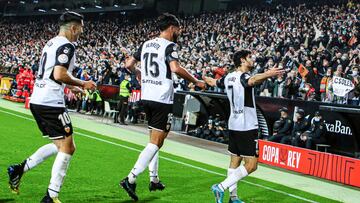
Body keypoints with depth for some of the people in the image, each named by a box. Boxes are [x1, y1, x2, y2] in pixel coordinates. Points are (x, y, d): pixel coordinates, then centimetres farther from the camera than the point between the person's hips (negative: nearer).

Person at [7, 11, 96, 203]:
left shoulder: (51, 43, 18)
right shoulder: (67, 46, -11)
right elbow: (59, 74, -22)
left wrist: (73, 86, 25)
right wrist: (82, 84, -9)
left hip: (37, 100, 10)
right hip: (51, 103, -10)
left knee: (59, 145, 19)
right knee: (67, 147, -3)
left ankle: (19, 169, 15)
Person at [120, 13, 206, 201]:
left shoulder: (146, 44, 13)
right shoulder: (169, 45, -9)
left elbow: (129, 64, 16)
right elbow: (175, 68, -25)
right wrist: (196, 82, -14)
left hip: (146, 96, 8)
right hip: (162, 99, -8)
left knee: (154, 138, 19)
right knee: (156, 142, -6)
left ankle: (154, 179, 24)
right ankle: (131, 179, -15)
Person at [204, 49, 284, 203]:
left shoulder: (228, 77, 10)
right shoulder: (243, 76, -13)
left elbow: (213, 82, 31)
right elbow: (251, 81, -39)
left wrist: (205, 79, 55)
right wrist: (268, 74, -59)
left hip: (233, 125, 9)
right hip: (247, 127, -9)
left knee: (235, 161, 13)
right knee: (251, 165, -6)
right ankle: (221, 187, -12)